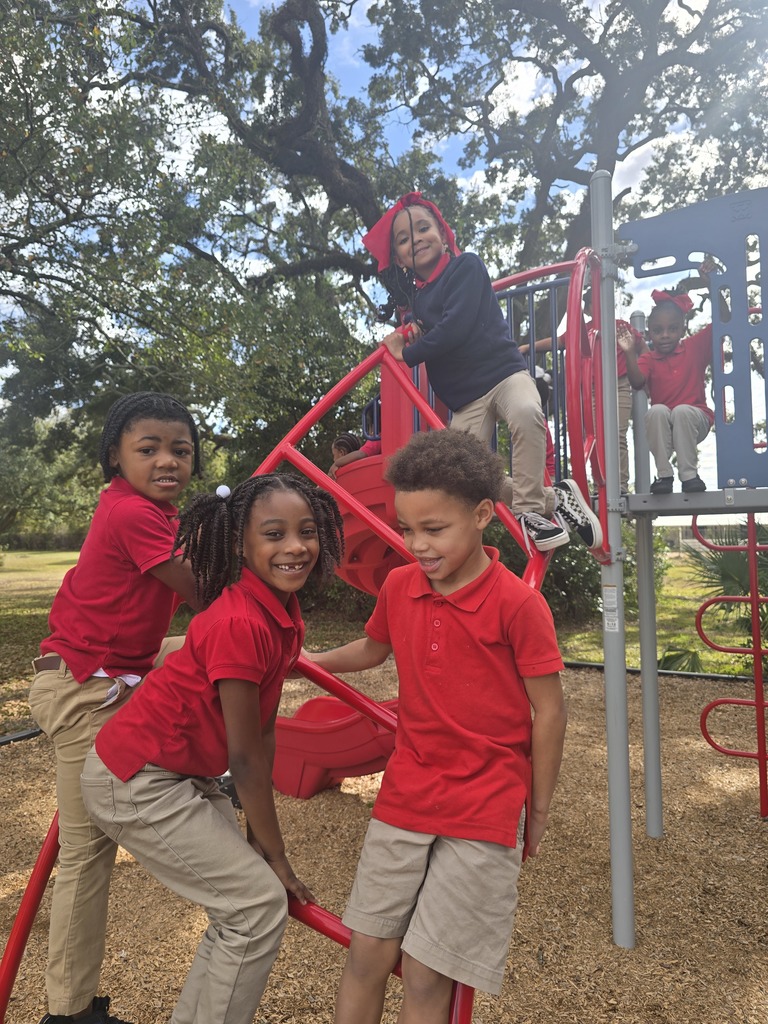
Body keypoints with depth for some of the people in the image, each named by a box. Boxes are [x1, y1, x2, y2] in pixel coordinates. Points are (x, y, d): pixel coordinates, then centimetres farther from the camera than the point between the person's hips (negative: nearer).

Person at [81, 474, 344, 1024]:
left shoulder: (286, 616, -2)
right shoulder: (240, 623, -29)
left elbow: (264, 735, 3)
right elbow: (245, 755, -22)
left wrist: (259, 833, 7)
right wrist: (276, 857, -10)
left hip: (186, 774, 9)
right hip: (136, 782, -9)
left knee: (242, 903, 14)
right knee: (261, 901, -5)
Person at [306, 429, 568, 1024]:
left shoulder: (517, 604, -17)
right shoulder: (398, 587, -2)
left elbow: (549, 712, -9)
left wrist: (536, 812, -1)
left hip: (483, 813, -4)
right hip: (403, 801, 4)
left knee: (427, 975, 6)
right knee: (367, 954, 13)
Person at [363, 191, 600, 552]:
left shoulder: (466, 266, -3)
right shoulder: (414, 297, 15)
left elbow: (456, 326, -16)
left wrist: (408, 353, -6)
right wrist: (409, 333, 6)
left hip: (502, 371, -5)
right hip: (464, 399, 5)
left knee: (526, 413, -39)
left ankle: (529, 509, -24)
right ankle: (552, 499, 3)